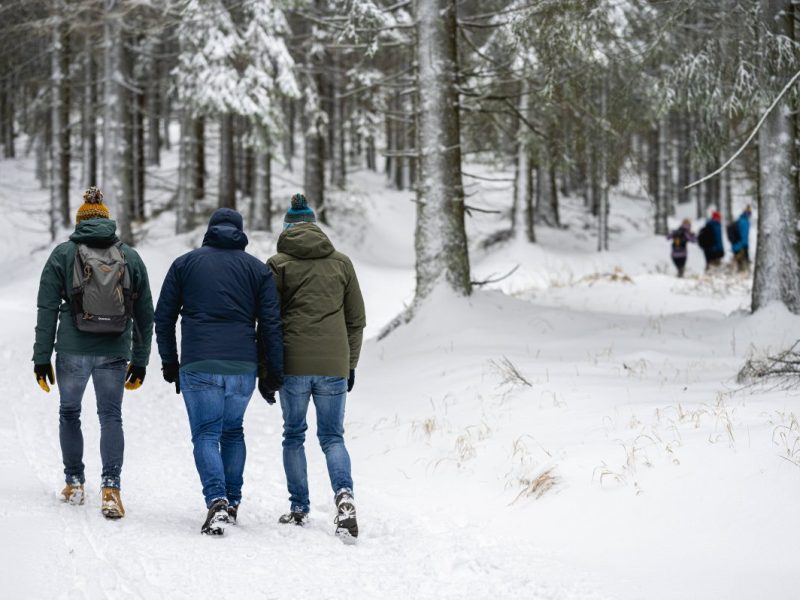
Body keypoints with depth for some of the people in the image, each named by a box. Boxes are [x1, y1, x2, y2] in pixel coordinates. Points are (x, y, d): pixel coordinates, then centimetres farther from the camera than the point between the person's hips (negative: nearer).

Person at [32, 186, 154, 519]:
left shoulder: (63, 254, 1)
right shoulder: (131, 257, 8)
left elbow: (47, 310, -2)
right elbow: (145, 314, 9)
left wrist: (42, 357, 1)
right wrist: (140, 361, 15)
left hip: (73, 350, -1)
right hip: (114, 353, 1)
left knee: (69, 413, 17)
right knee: (111, 416, 5)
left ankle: (74, 483, 22)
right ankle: (111, 486, -10)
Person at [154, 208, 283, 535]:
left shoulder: (185, 263, 10)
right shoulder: (258, 268, 10)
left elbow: (164, 317, 9)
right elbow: (271, 324, 5)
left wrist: (169, 362, 18)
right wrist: (273, 372, 9)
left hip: (198, 366, -2)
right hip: (243, 367, 2)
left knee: (206, 434, -1)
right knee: (233, 431, 20)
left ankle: (217, 500, -22)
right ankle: (232, 501, 19)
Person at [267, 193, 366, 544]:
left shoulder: (278, 264, 1)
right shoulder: (341, 263, 9)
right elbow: (356, 320, 12)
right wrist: (351, 364, 19)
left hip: (293, 363, -2)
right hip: (334, 364, 2)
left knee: (294, 435, 11)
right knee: (332, 436, 6)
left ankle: (299, 509, 12)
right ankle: (343, 493, -18)